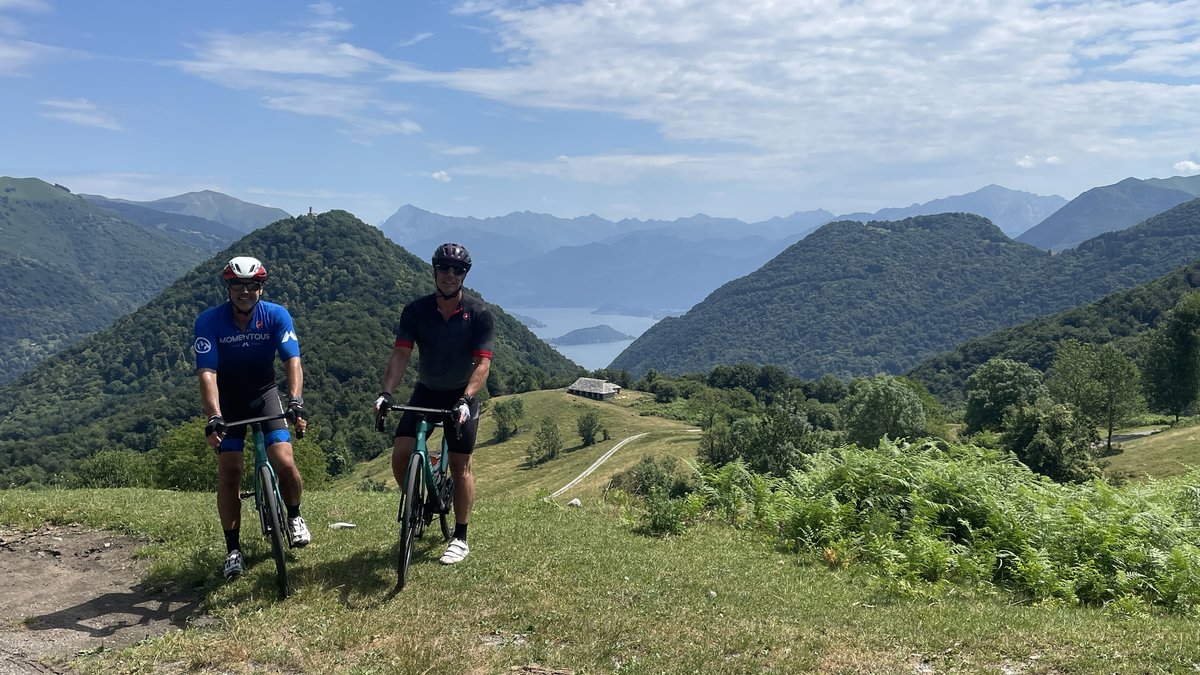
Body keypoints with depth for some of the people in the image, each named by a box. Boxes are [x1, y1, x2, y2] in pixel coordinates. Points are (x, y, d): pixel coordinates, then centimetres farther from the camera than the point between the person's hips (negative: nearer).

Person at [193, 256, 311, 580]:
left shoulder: (276, 315, -17)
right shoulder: (209, 321, -20)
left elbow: (292, 360, -25)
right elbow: (207, 373, -28)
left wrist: (296, 401, -42)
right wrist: (213, 418, -41)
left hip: (264, 393, 0)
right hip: (228, 401, 0)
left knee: (284, 462, -16)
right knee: (229, 473, -9)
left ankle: (294, 516, 14)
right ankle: (233, 549, 6)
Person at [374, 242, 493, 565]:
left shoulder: (479, 313, -17)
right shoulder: (416, 310, -11)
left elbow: (483, 363, -21)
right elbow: (400, 355, -17)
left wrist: (465, 400, -36)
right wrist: (385, 393, -32)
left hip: (461, 396, -2)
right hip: (426, 392, 2)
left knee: (460, 465, -2)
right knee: (400, 454, -10)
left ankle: (460, 537, 12)